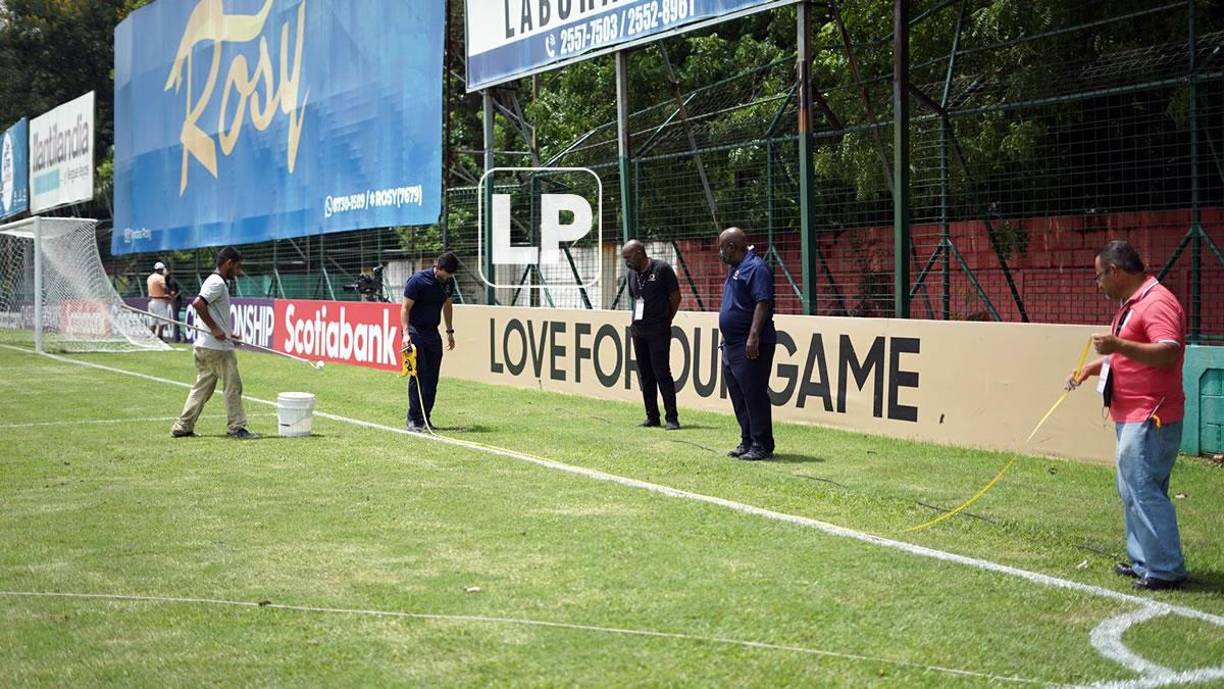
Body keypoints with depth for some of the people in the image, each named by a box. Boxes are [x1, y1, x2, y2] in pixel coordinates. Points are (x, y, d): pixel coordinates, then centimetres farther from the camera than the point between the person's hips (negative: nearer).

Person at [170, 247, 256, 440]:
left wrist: (226, 333, 18)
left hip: (204, 346, 10)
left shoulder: (214, 282, 17)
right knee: (233, 386, -1)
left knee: (202, 388, 12)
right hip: (218, 347, -10)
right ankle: (236, 427, 4)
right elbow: (198, 303, -27)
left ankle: (183, 427, 13)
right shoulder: (217, 283, -14)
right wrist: (215, 329, -23)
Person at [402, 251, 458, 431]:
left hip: (433, 332, 6)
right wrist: (405, 333, -24)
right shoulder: (418, 280, -15)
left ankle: (426, 417, 11)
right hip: (416, 332, -6)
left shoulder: (448, 283, 4)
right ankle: (413, 419, -7)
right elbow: (405, 308, -14)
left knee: (432, 378, 4)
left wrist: (450, 331, 19)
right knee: (418, 375, -11)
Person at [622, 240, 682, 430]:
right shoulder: (632, 273, 12)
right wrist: (637, 321, 11)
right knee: (645, 375, 8)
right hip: (638, 329, 7)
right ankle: (652, 416, 15)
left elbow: (676, 297, -4)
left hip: (658, 331, -7)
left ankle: (672, 418, -5)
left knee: (662, 373, -9)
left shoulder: (662, 269, -8)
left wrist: (665, 321, 2)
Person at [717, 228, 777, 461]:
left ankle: (762, 446, -4)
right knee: (738, 397, 13)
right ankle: (747, 442, 20)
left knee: (754, 395, -8)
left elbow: (763, 303, -21)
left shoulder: (756, 268, -13)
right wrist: (726, 338, 23)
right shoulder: (735, 269, 18)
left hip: (750, 346, -10)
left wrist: (754, 336, -26)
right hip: (732, 345, 10)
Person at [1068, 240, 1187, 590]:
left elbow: (1168, 353, -29)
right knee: (1133, 491, 15)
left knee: (1144, 491, -10)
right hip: (1132, 417, 11)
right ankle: (1144, 561, 22)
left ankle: (1166, 570, -5)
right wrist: (1094, 366, 17)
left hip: (1150, 420, -11)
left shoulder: (1156, 303, -17)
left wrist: (1118, 344, -35)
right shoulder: (1132, 304, 17)